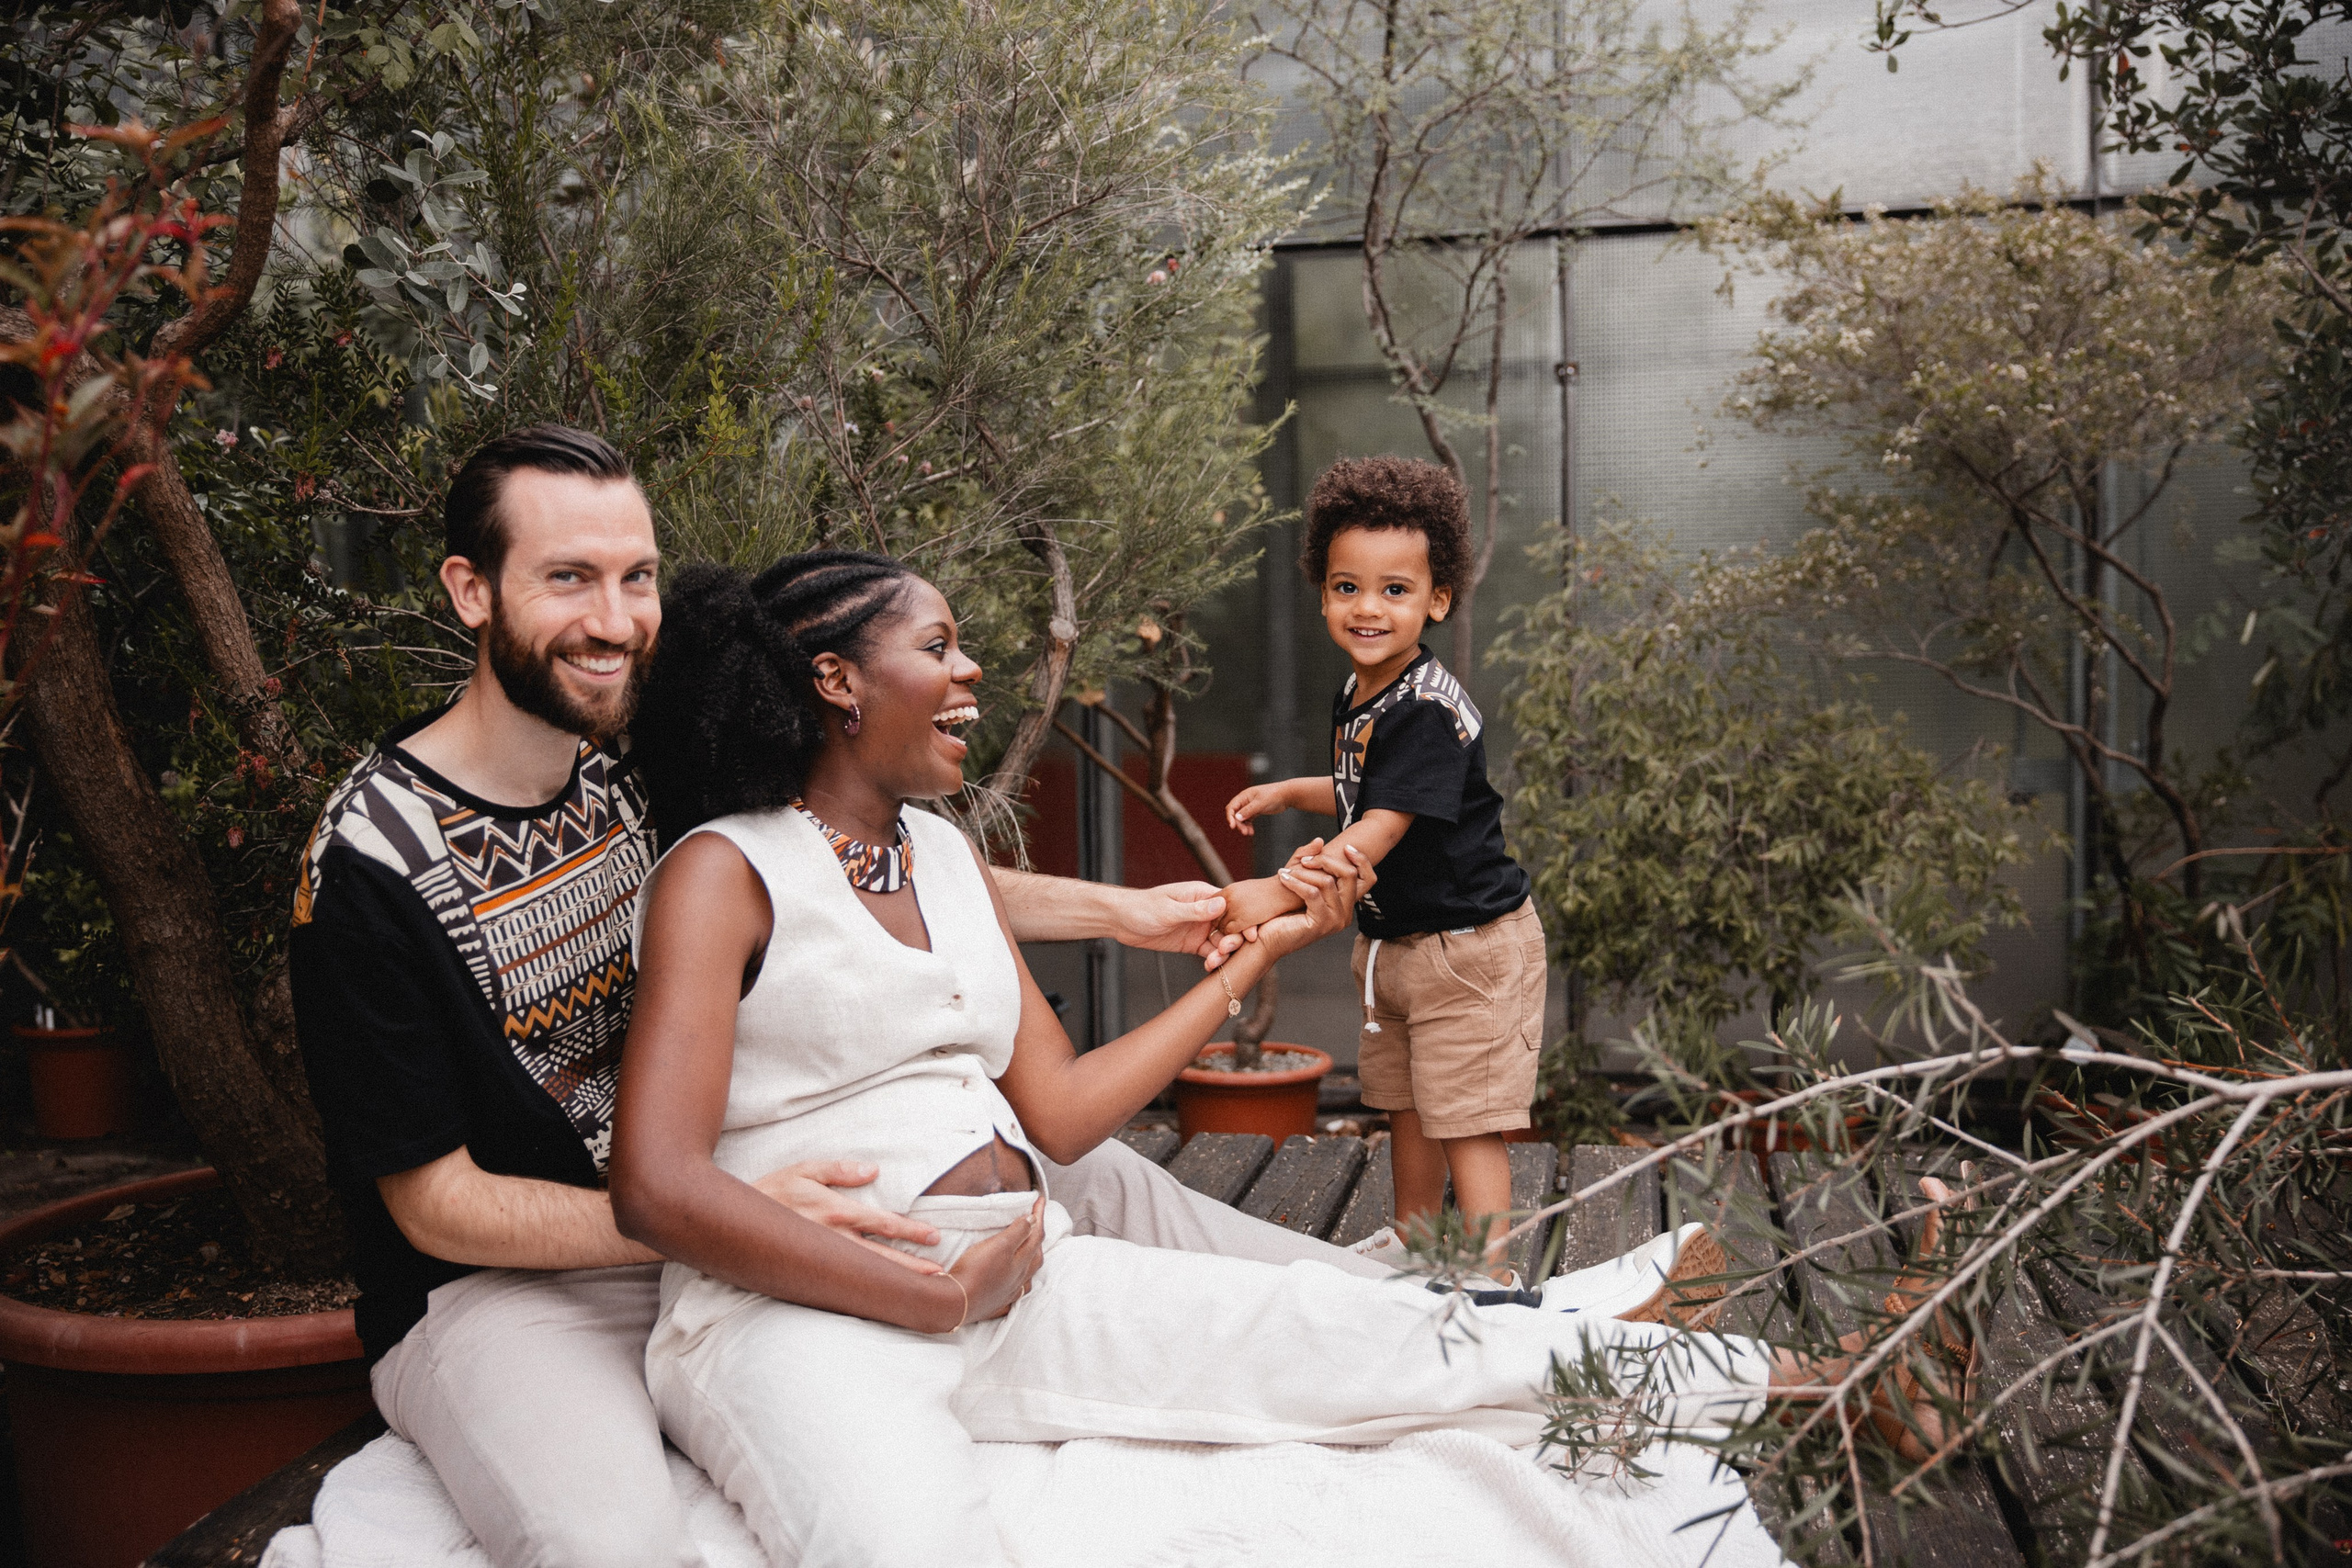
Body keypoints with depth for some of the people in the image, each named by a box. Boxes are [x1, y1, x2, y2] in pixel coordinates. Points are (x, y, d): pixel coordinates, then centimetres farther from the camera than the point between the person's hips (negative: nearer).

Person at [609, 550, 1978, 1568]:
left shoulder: (947, 857, 17)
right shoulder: (726, 867, -4)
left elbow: (1056, 1116, 13)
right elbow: (661, 1184, -13)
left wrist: (1259, 953, 14)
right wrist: (934, 1294, -13)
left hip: (1020, 1281, 5)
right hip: (799, 1313, -5)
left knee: (1366, 1334, -9)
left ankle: (1788, 1383, -1)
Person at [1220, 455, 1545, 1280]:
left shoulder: (1430, 710, -25)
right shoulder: (1356, 696, 5)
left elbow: (1384, 827, -33)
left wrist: (1282, 893, -42)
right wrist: (1288, 792, 14)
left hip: (1466, 945, -10)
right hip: (1393, 941, 10)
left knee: (1466, 1119, -3)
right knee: (1405, 1104, 22)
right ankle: (1413, 1242, 39)